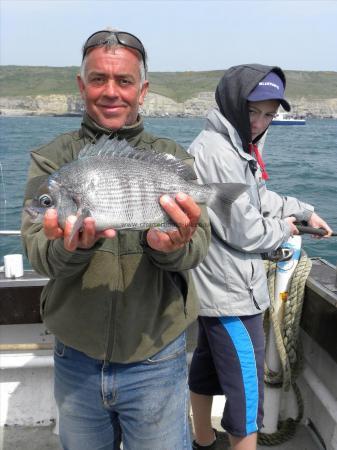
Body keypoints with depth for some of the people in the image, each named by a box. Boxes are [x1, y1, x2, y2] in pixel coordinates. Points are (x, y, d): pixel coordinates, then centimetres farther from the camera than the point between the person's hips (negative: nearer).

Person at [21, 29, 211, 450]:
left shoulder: (173, 159, -3)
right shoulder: (51, 158, -2)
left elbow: (198, 244, -15)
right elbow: (37, 251, -14)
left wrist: (172, 245, -38)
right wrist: (72, 246, -36)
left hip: (156, 361, -1)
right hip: (75, 358, 2)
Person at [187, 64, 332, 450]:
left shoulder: (235, 146, 12)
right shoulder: (219, 153, -21)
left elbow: (258, 197, 22)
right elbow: (243, 231, -21)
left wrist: (303, 211, 13)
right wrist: (283, 229, -4)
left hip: (214, 287, 11)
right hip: (231, 294, -11)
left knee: (207, 366, 23)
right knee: (246, 390, 1)